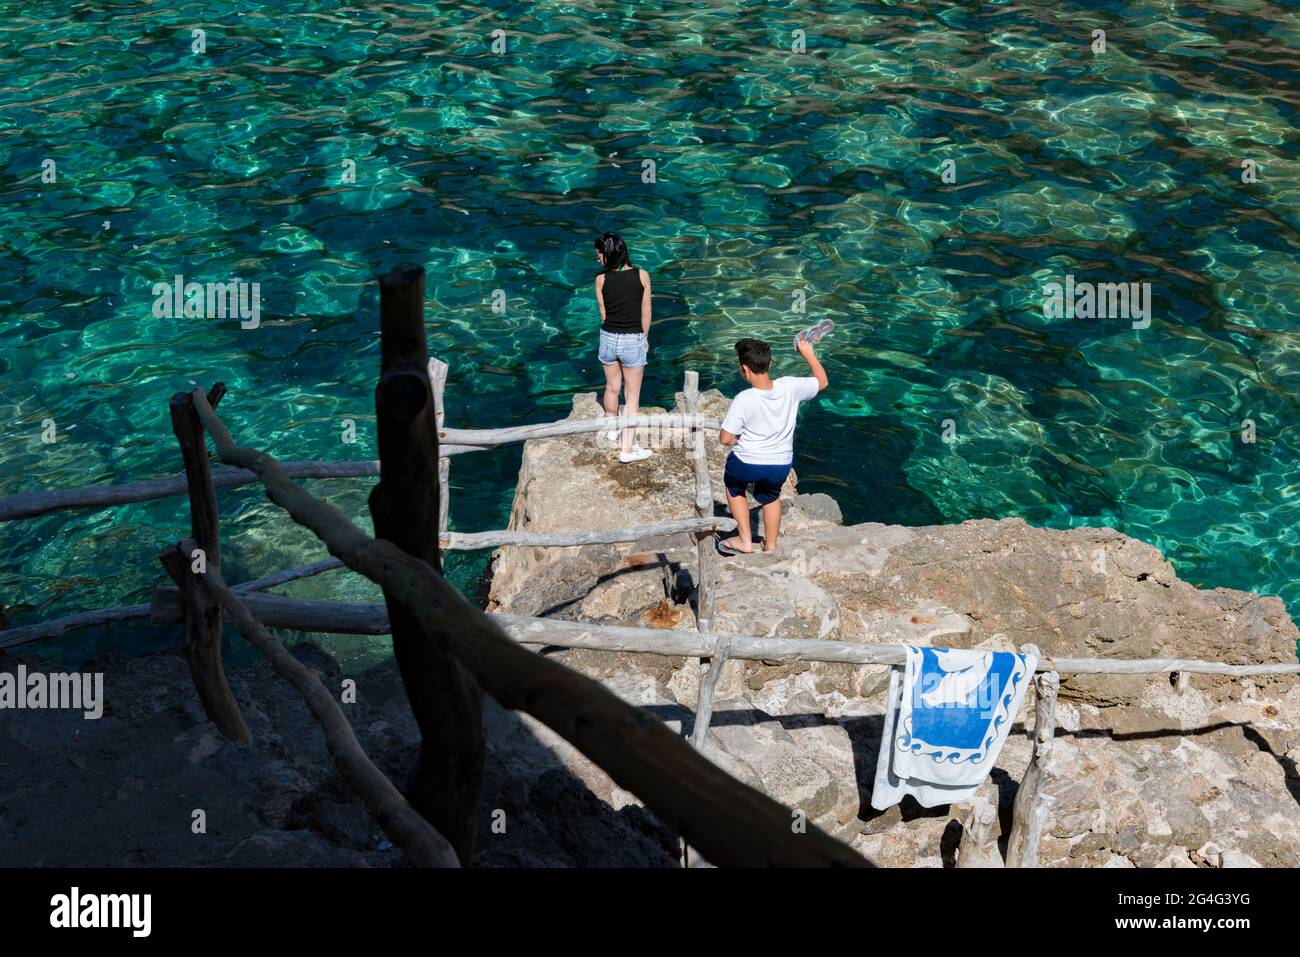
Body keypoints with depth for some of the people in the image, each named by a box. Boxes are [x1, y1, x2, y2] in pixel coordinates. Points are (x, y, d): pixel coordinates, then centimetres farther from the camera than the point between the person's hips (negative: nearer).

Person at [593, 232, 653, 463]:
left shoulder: (601, 279, -10)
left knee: (612, 387, 23)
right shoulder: (642, 276, -10)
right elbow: (646, 312, -3)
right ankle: (627, 448, 6)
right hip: (633, 341, -2)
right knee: (632, 395, 7)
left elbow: (603, 314, 0)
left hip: (608, 338, 2)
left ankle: (613, 429, 46)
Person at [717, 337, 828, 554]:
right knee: (771, 496, 33)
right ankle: (770, 545, 44)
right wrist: (808, 354, 13)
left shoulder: (743, 401, -26)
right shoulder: (790, 387, -17)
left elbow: (725, 438, -19)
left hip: (746, 463, -3)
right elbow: (822, 381, 2)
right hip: (781, 465, 4)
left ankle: (745, 540, 31)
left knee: (734, 489, 30)